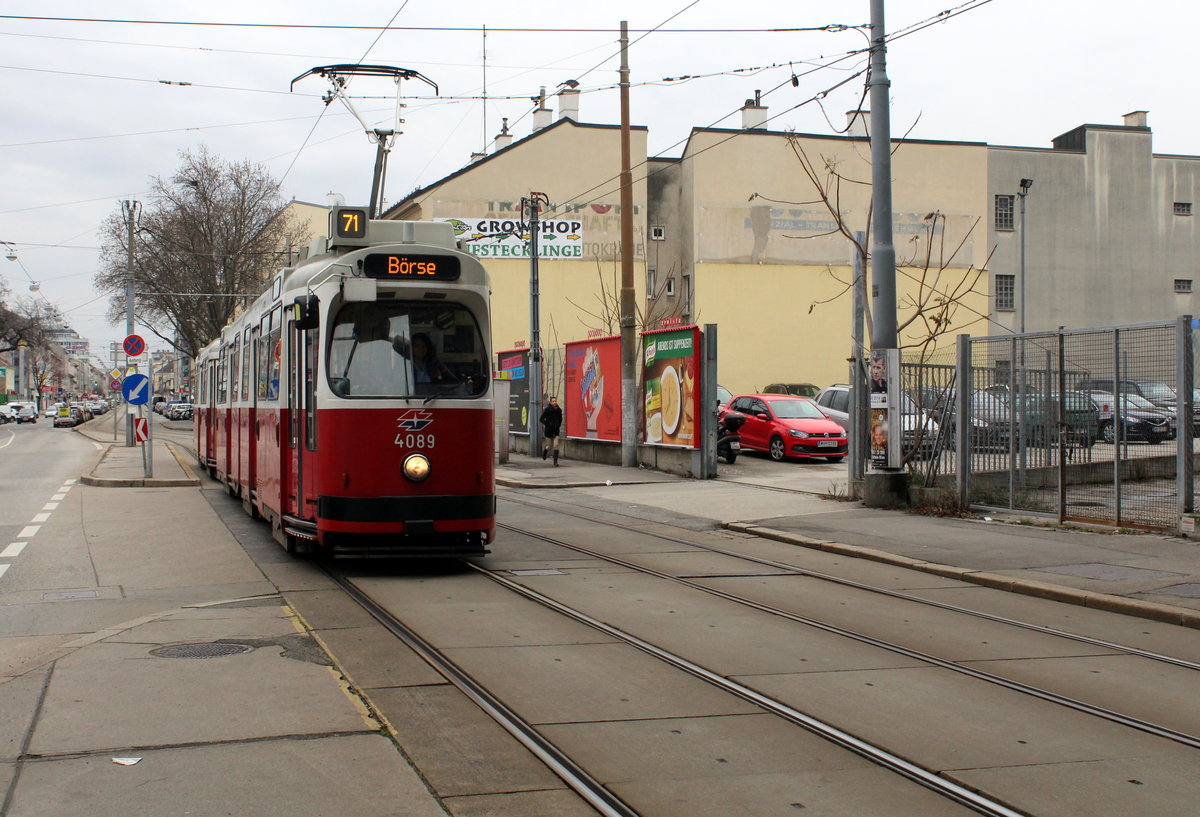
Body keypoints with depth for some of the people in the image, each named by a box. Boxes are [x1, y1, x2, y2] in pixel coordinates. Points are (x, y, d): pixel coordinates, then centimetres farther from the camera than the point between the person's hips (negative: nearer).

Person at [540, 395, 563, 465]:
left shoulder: (559, 410, 2)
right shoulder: (547, 410, -10)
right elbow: (541, 419, -8)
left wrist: (559, 425, 4)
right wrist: (547, 425, -14)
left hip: (556, 431, 2)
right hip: (548, 431, -2)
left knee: (556, 445, -9)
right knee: (550, 447, 6)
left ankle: (555, 461, -5)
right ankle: (545, 451, 42)